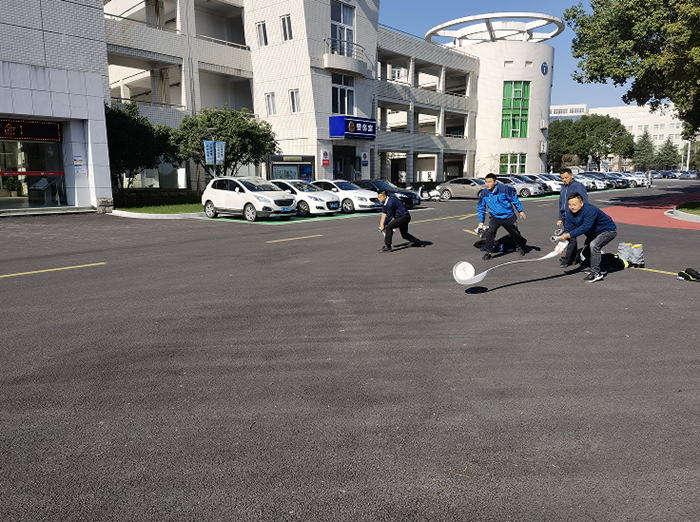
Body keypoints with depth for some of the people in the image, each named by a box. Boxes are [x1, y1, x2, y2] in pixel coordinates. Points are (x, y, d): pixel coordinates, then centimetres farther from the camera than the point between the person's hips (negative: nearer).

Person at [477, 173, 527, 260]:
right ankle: (488, 252, -10)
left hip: (509, 217, 0)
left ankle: (519, 247, 46)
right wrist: (481, 221, 2)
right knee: (490, 233, -23)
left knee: (515, 233, 17)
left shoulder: (504, 189, -18)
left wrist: (520, 211, 1)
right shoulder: (483, 194, -11)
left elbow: (514, 199, -4)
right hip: (495, 217, 1)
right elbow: (481, 208, 3)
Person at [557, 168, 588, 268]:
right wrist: (560, 218, 21)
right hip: (566, 218, 8)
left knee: (571, 238, -8)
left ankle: (567, 260, -5)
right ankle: (574, 258, 21)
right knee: (570, 238, 12)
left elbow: (584, 203, -10)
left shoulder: (579, 186, -7)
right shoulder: (563, 188, 16)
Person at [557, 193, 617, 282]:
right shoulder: (570, 213, -11)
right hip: (593, 233, 9)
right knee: (586, 249, 11)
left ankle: (596, 273, -22)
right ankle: (599, 270, 29)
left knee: (593, 245, -28)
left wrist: (569, 235, -50)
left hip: (609, 230, -9)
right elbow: (568, 228, -11)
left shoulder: (590, 210, -35)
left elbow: (585, 227, -45)